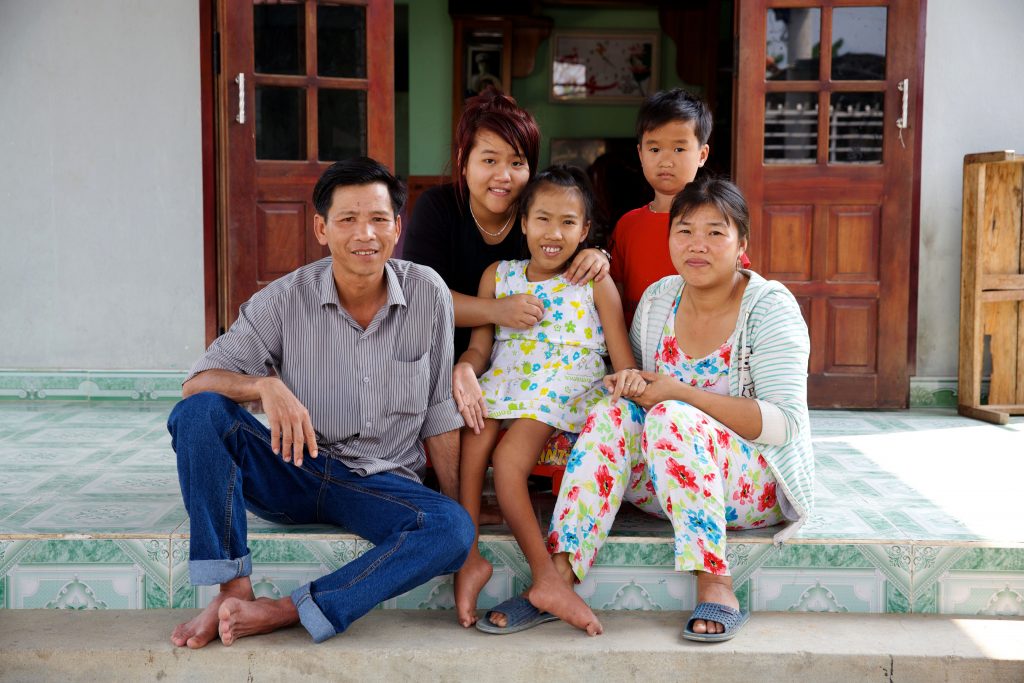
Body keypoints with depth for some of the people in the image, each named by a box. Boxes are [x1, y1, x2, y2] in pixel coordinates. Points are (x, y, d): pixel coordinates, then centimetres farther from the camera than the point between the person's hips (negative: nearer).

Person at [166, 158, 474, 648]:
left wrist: (457, 503, -1)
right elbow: (196, 382, -11)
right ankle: (233, 591, -22)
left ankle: (282, 612, -30)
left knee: (453, 529, -31)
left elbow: (437, 412, 3)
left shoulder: (428, 294, -5)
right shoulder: (284, 301, -8)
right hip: (293, 469, 0)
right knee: (200, 411, -25)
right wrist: (265, 385, -31)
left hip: (382, 483, 0)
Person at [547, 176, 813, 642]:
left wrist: (682, 394, -24)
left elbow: (786, 423, -19)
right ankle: (557, 577, -30)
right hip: (666, 480, 5)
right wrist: (631, 384, -10)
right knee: (612, 413, -23)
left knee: (669, 418, -32)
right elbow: (647, 391, 16)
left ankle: (716, 586, -32)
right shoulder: (657, 299, 5)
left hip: (760, 485, -5)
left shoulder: (770, 306, -11)